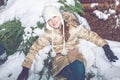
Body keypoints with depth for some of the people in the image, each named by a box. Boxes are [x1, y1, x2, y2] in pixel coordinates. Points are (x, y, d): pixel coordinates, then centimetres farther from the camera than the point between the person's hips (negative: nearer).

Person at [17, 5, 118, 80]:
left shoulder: (72, 26, -5)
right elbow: (34, 48, 1)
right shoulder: (48, 34, -3)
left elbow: (89, 35, -2)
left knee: (79, 67, -36)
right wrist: (25, 69, -4)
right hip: (60, 58, -1)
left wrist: (105, 46, -13)